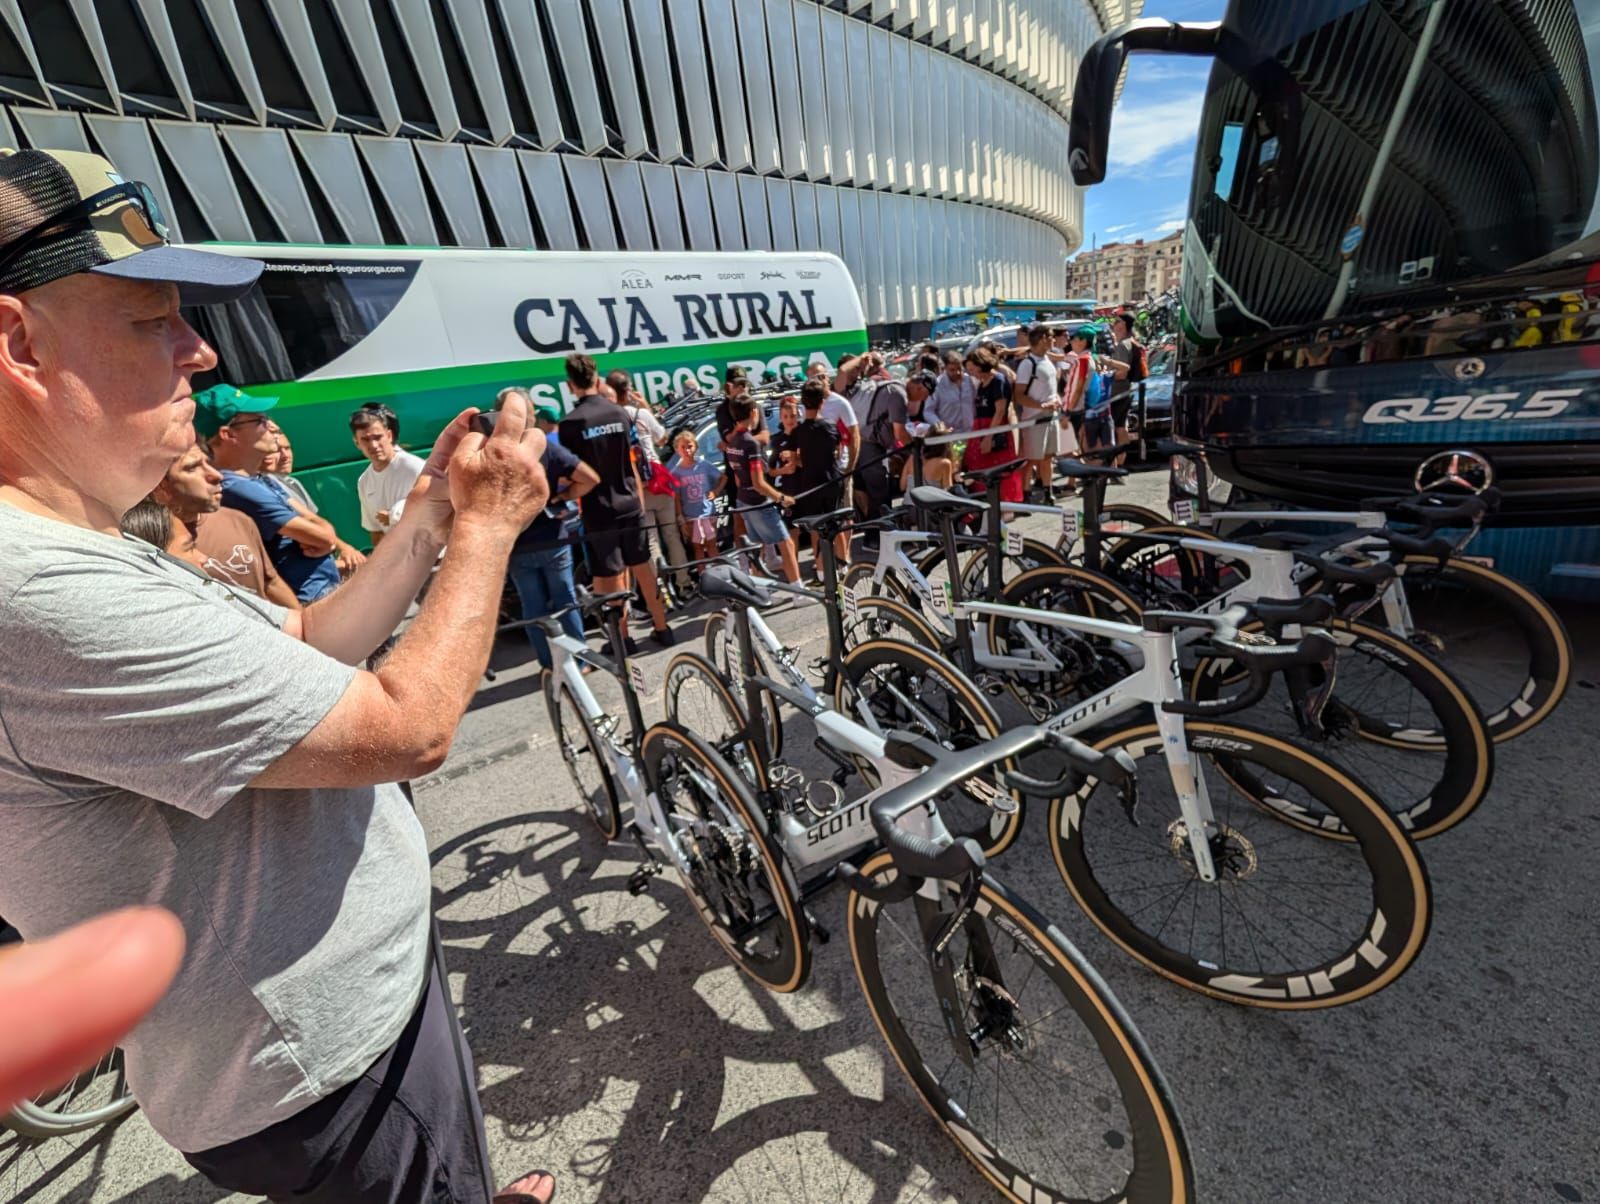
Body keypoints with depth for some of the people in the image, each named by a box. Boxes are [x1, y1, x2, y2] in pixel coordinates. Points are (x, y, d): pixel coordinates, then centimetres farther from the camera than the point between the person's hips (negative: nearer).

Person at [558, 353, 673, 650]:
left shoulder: (569, 423, -11)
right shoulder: (619, 413, 2)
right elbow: (631, 464, 7)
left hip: (598, 511, -4)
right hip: (630, 505, 4)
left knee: (610, 578, 6)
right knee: (643, 567, 14)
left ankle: (623, 637, 15)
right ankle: (662, 628, 22)